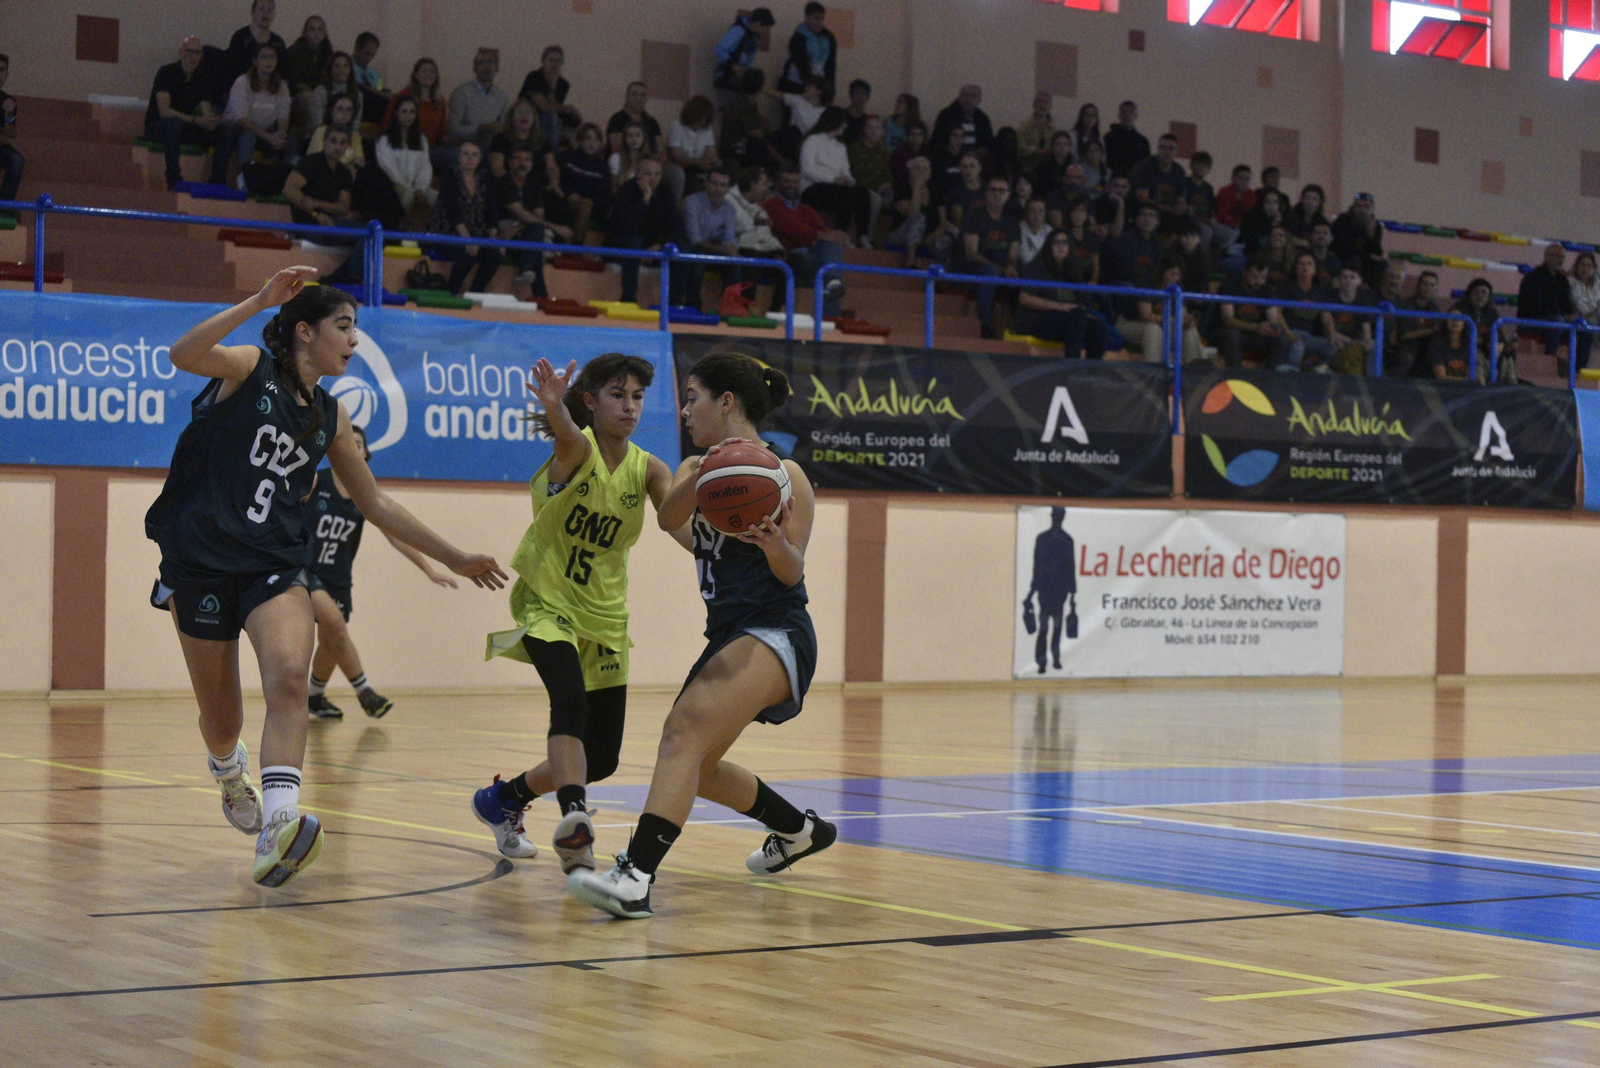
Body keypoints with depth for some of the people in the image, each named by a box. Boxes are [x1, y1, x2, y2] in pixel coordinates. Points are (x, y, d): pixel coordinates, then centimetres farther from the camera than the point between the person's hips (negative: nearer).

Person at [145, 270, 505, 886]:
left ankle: (278, 831, -39)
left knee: (289, 677, -27)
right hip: (201, 561, -3)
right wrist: (260, 301, -31)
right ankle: (229, 770, 46)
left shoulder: (329, 417, 14)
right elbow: (183, 356, -24)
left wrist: (454, 558, 20)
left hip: (275, 567, 3)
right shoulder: (249, 368, -2)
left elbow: (374, 504, 22)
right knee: (220, 719, 7)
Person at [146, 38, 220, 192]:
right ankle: (173, 180, -42)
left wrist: (211, 120, -32)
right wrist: (196, 120, -34)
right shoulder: (167, 73, -13)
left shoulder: (201, 79, 3)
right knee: (174, 123, -40)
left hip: (185, 128, 5)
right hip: (156, 126, -5)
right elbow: (164, 111, -25)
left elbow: (207, 114, -6)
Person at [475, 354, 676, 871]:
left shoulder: (648, 470, -2)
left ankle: (504, 798, 30)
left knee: (601, 760, 6)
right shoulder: (575, 449, -13)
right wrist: (555, 407, -63)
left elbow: (683, 527, -20)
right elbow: (567, 434, -39)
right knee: (570, 697, -34)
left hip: (604, 617, 5)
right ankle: (574, 817, -48)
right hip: (547, 601, -5)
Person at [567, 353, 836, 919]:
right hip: (727, 632, 9)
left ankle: (636, 877, -43)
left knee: (686, 727, -29)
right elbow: (668, 518, -10)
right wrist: (702, 478, -30)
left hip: (775, 632, -9)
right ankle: (800, 830, 40)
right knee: (694, 765, 17)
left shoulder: (783, 474, -5)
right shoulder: (695, 467, 12)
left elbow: (792, 574, -9)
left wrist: (776, 544, -31)